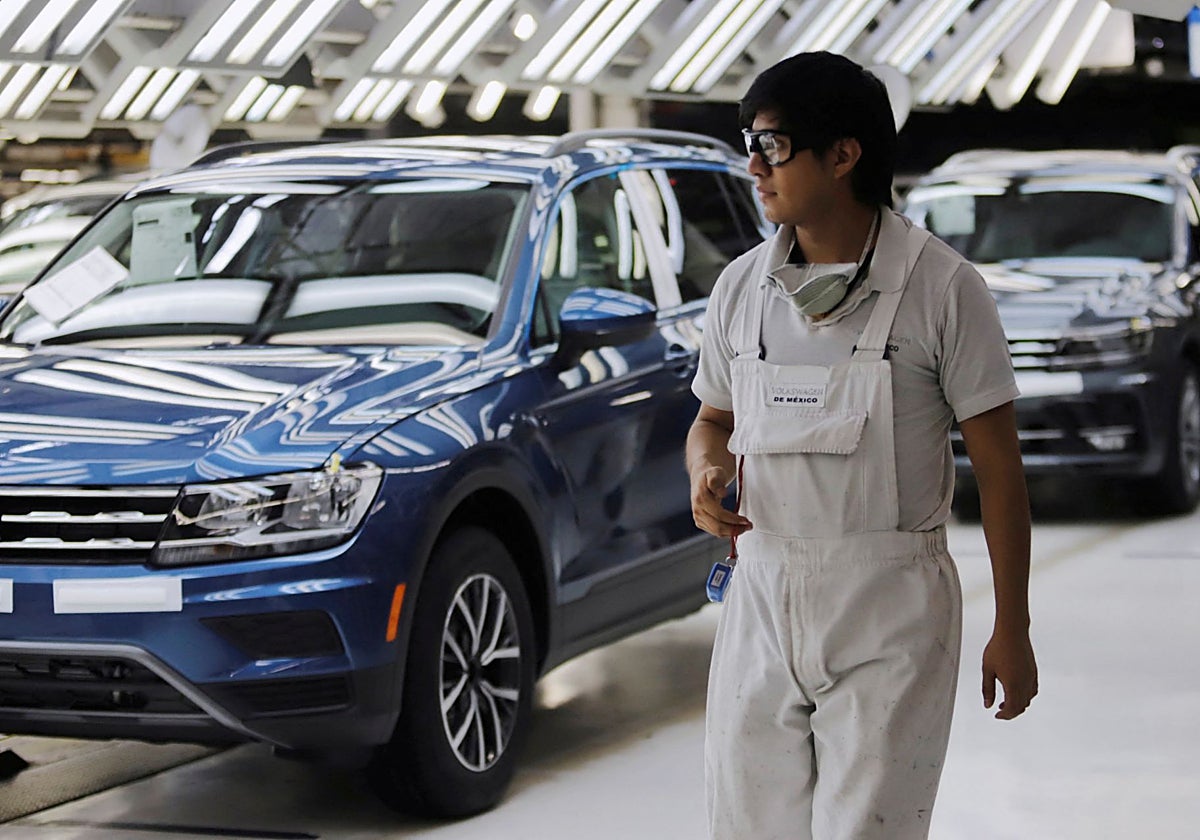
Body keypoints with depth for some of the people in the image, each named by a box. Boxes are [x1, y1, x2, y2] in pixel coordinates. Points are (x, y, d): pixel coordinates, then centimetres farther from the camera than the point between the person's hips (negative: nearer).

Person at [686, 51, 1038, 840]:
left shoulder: (940, 286, -8)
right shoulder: (741, 287, 5)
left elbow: (998, 462, -5)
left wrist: (1012, 629, -5)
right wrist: (708, 469, -6)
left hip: (890, 607, -4)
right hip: (762, 597, 5)